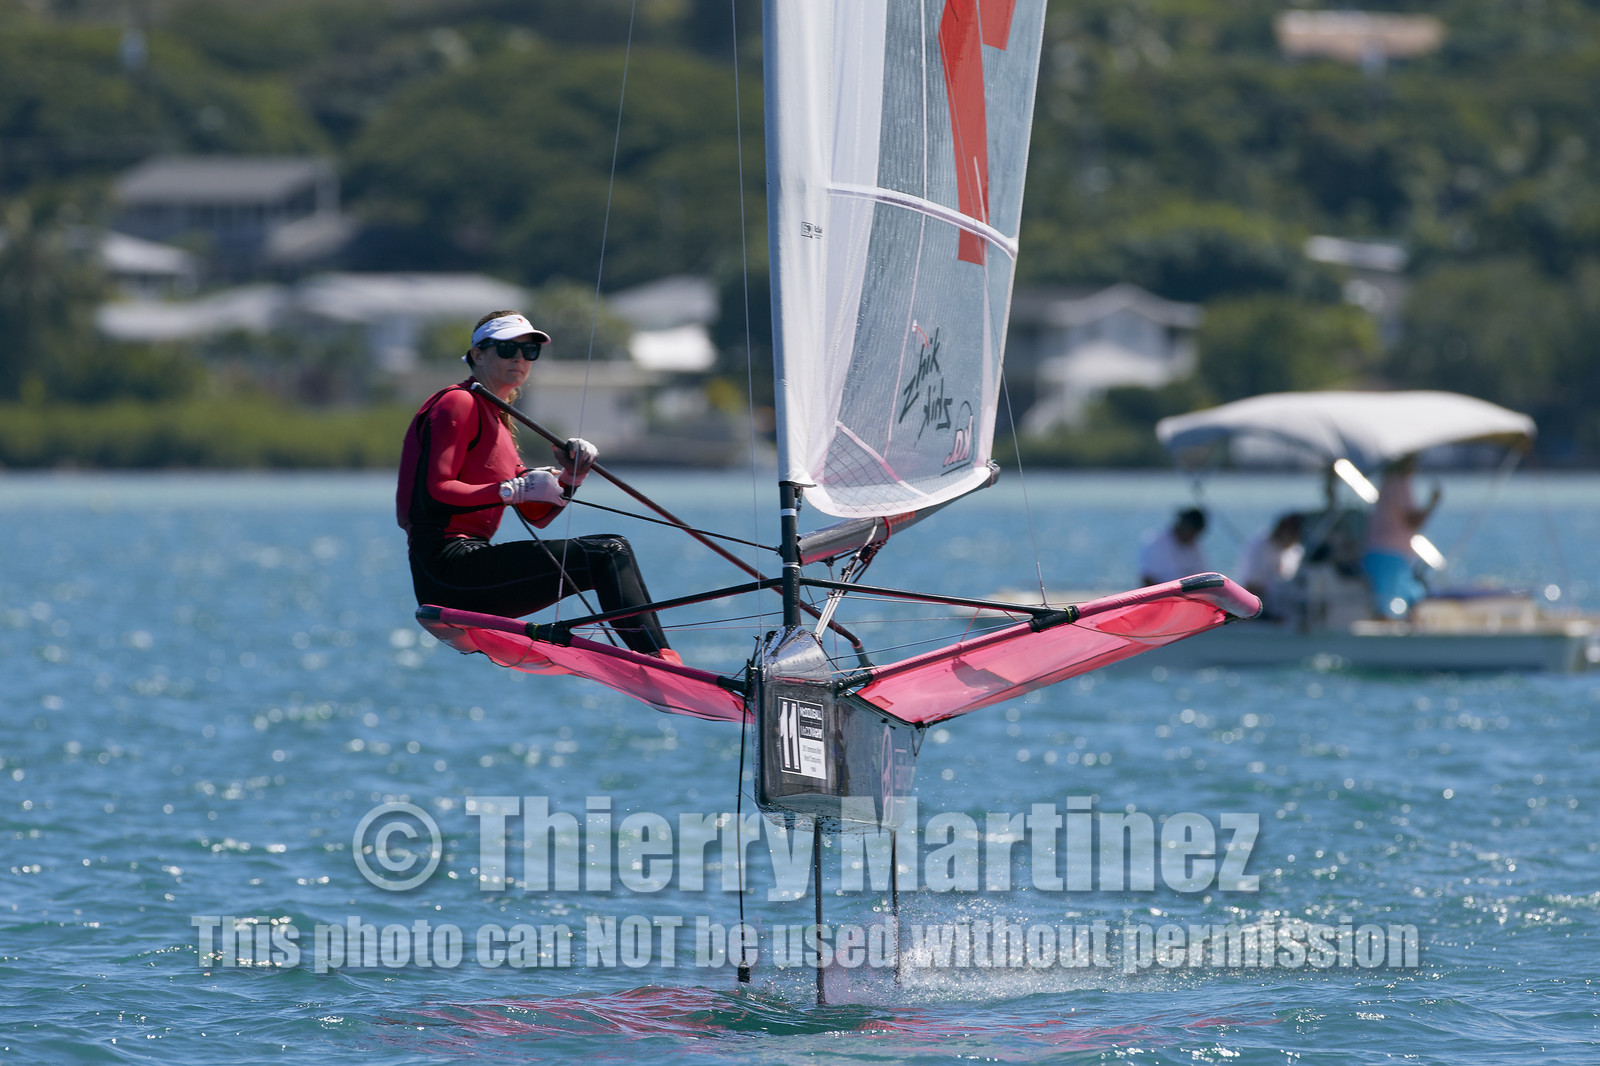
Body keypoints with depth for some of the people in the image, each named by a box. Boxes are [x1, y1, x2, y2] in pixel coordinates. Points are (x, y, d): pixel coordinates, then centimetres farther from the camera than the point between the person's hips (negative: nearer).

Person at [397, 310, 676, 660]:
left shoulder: (494, 416, 24)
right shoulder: (458, 403, -5)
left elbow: (537, 515, 19)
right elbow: (434, 494, -19)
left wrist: (570, 478, 0)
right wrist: (514, 490, -20)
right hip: (446, 562, -10)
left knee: (613, 548, 11)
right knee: (607, 556, -15)